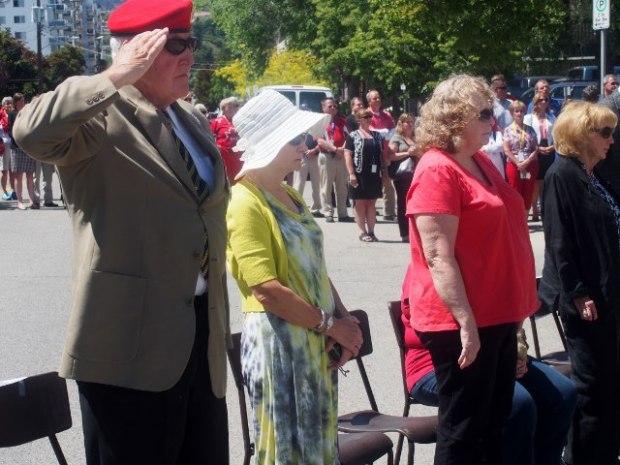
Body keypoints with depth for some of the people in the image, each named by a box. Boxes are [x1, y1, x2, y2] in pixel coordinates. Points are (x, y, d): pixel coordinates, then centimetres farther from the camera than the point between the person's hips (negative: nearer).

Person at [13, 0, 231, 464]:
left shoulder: (194, 119, 15)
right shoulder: (100, 116, -10)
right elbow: (32, 130, -32)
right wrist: (118, 77, -25)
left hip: (202, 332, 8)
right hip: (131, 338, -8)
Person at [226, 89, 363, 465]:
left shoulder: (289, 196, 13)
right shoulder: (246, 203, -14)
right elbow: (267, 290, -21)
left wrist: (345, 319, 1)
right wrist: (331, 324, -14)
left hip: (317, 343, 9)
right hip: (278, 343, -8)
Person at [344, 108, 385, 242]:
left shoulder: (377, 135, 13)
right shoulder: (353, 136, -1)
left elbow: (383, 154, 18)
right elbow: (348, 155, -7)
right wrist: (351, 173, -14)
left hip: (374, 174, 4)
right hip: (359, 174, -4)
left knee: (371, 203, 7)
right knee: (360, 203, 2)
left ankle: (371, 231, 12)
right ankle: (362, 232, 6)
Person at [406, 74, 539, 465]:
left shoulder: (481, 162, 12)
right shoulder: (437, 171, -16)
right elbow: (439, 258, -22)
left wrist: (514, 308, 20)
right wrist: (465, 321, -25)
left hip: (497, 316, 9)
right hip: (463, 322, -9)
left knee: (495, 424, 16)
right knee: (463, 431, 0)